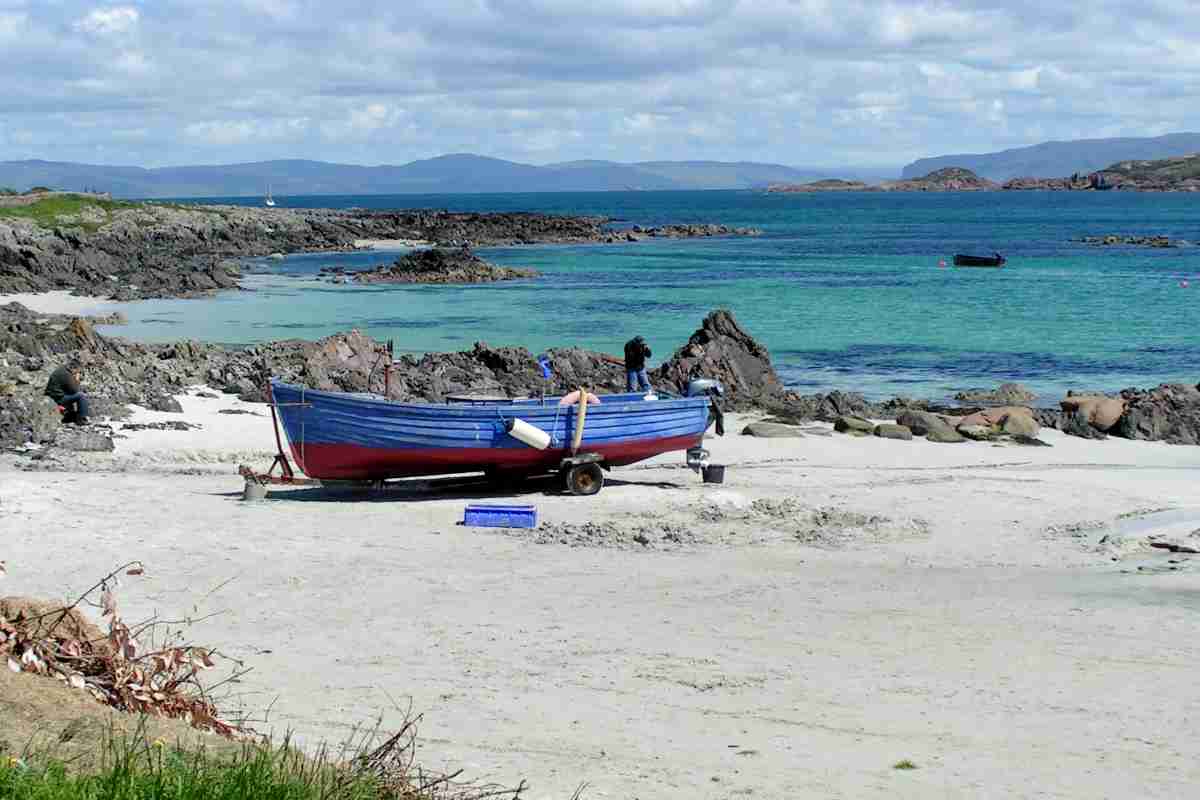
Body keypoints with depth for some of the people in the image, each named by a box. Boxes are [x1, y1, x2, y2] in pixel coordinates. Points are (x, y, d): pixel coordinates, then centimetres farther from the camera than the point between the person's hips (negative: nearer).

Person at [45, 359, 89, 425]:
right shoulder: (66, 374, -17)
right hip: (58, 398, -10)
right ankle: (81, 420, -7)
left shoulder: (59, 371, 15)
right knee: (81, 395, -12)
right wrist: (77, 380, 1)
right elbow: (74, 390, -14)